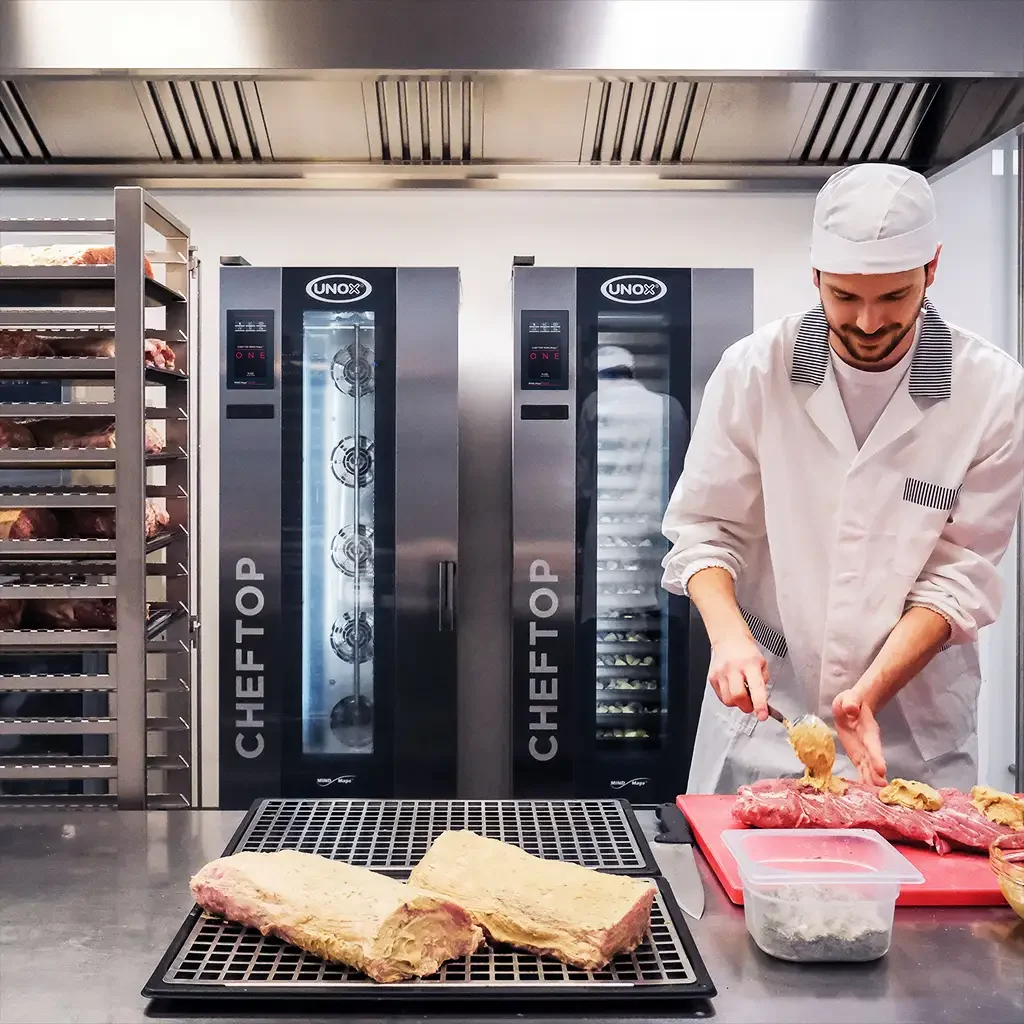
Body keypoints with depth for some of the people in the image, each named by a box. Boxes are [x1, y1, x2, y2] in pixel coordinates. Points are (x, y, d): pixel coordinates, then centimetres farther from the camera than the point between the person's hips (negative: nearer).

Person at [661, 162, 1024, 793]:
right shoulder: (755, 369, -10)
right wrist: (729, 635, -23)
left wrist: (869, 691, -21)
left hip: (914, 721, 0)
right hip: (763, 701, 1)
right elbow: (704, 529, -5)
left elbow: (960, 574, -10)